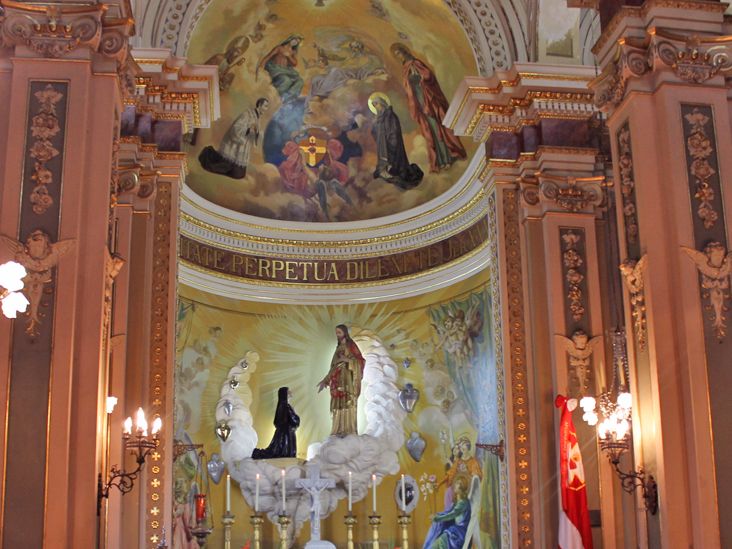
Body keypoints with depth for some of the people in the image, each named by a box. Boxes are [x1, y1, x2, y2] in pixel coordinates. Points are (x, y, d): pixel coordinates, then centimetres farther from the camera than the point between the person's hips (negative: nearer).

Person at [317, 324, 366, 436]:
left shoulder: (351, 345, -1)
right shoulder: (338, 348, 19)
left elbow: (360, 360, -8)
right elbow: (333, 366, 19)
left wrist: (347, 360, -20)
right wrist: (325, 380, 14)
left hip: (348, 378, -7)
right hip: (338, 380, 7)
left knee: (348, 403, -12)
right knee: (339, 405, 2)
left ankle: (350, 430, -14)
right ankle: (340, 430, 2)